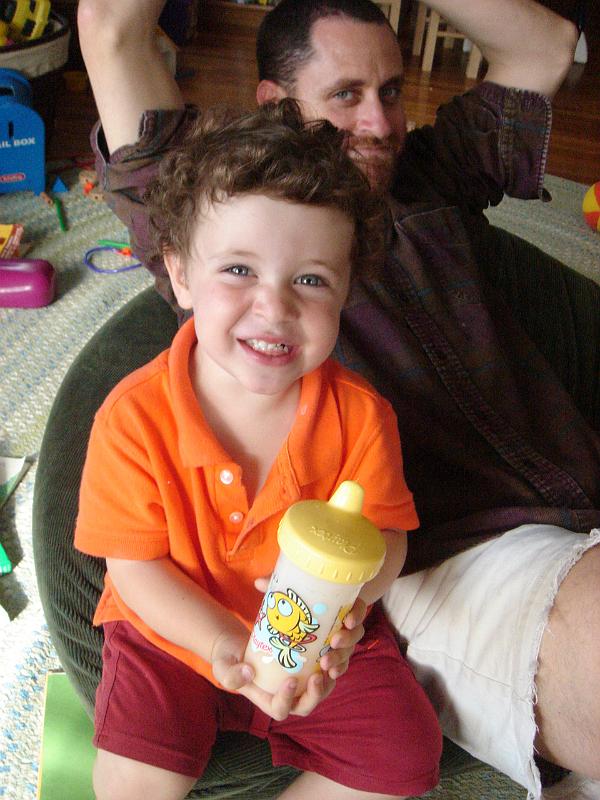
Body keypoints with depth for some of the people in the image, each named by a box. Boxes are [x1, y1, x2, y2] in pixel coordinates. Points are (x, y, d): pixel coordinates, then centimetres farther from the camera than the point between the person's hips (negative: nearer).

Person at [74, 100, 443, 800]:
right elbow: (134, 564, -14)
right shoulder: (134, 417, -20)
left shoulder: (359, 414, -16)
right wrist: (225, 645, -28)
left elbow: (386, 537, -9)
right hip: (172, 632, -1)